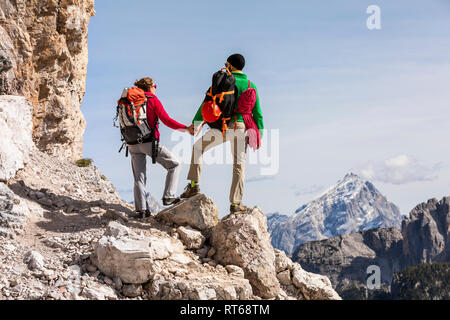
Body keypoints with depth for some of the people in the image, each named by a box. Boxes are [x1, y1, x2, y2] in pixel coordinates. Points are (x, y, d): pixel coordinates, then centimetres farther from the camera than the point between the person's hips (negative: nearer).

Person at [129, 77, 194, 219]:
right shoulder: (153, 100, -4)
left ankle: (141, 209, 2)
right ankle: (168, 196, 2)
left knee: (139, 177, 8)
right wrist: (186, 128, -9)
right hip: (149, 142, -6)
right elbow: (167, 120, -10)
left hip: (133, 144, 6)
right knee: (174, 164, 9)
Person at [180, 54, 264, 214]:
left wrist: (195, 122, 5)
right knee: (239, 165, 8)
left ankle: (194, 185, 13)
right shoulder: (251, 85, 10)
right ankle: (235, 203, 3)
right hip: (241, 128, 2)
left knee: (198, 148, 19)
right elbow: (257, 112, 8)